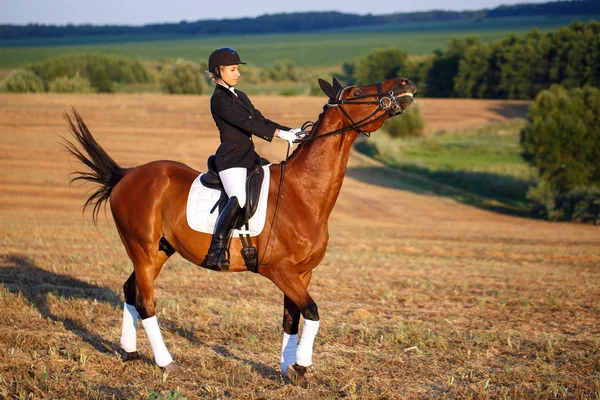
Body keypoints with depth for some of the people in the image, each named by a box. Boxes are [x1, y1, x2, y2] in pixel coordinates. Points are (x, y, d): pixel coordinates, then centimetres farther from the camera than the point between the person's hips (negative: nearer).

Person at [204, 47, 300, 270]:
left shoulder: (240, 97, 19)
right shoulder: (219, 99, -10)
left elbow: (260, 120, 18)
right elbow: (246, 123, -20)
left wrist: (290, 131, 5)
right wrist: (280, 134, -26)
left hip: (248, 156, 10)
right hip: (231, 158, -10)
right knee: (238, 200, -30)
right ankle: (216, 251, -32)